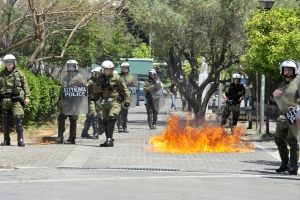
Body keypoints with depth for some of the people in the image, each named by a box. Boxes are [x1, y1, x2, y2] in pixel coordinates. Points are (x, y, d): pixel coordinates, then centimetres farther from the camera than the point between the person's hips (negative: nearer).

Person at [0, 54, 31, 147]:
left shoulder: (19, 74, 6)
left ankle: (20, 139, -9)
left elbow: (25, 86, 3)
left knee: (18, 118, -13)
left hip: (16, 100, -3)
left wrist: (27, 97, -7)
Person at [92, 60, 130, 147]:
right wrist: (102, 86, -13)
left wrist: (127, 100, -7)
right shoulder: (100, 79, 10)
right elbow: (95, 90, 5)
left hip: (115, 101, -6)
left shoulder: (116, 78, -3)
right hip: (104, 102, 6)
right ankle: (108, 140, 20)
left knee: (112, 118, -23)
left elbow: (124, 89, -1)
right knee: (105, 121, 10)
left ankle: (109, 139, -22)